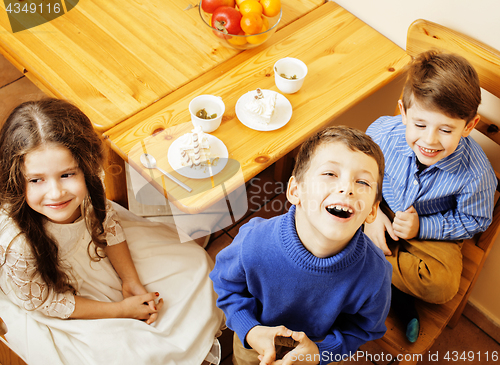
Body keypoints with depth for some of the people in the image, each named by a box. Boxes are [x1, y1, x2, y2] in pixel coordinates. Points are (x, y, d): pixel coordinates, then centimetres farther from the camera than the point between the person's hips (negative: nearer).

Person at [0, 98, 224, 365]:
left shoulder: (87, 186, -29)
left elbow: (107, 223, -5)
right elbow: (45, 302, -22)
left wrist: (131, 282, -9)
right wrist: (120, 310, -18)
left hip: (93, 250, 5)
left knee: (193, 262, 2)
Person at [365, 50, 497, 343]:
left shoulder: (476, 173, -31)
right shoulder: (382, 133, -27)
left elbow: (473, 220, -11)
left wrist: (422, 227, -23)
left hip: (433, 232, -2)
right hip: (382, 211, 3)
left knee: (443, 286, -26)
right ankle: (399, 292, -11)